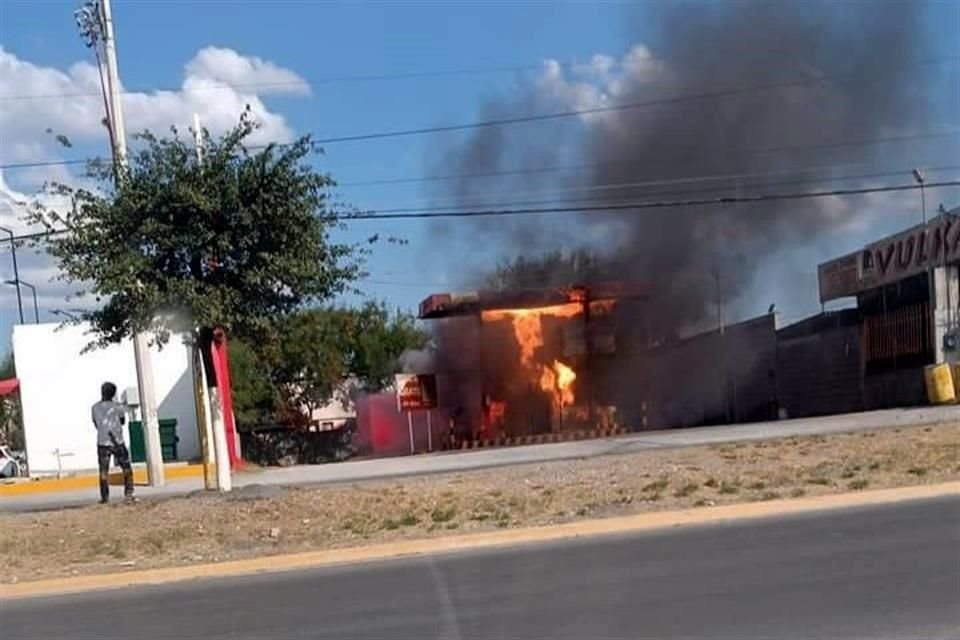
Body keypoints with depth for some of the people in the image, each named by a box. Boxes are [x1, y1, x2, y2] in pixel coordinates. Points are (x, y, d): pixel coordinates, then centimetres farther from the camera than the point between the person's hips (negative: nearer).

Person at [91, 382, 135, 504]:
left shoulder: (95, 408, 3)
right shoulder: (117, 406, -4)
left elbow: (96, 425, 13)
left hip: (102, 443, 2)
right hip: (117, 442, -2)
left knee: (103, 471, 4)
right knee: (127, 468, 8)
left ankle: (104, 497, 0)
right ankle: (129, 493, 0)